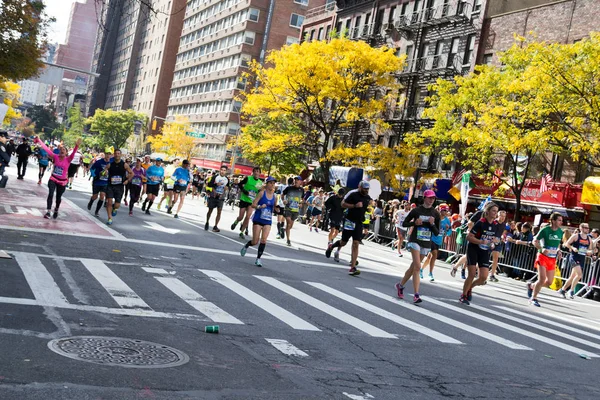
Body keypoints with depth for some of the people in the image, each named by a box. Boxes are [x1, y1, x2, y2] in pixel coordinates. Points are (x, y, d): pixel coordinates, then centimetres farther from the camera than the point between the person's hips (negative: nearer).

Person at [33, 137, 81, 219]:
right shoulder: (55, 157, -5)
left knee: (58, 197, 13)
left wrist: (76, 146, -45)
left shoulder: (68, 159, -10)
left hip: (62, 181, 0)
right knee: (50, 194, -15)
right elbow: (47, 149, -7)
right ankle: (48, 212, -13)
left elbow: (73, 153, -27)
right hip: (53, 179, 0)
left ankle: (56, 210, 39)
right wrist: (39, 141, -11)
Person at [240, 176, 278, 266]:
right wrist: (260, 206, -27)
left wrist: (277, 207, -7)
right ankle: (246, 246, 35)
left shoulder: (274, 195, 5)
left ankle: (258, 259, 0)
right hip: (258, 219, -3)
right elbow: (253, 205, -9)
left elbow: (275, 208, 16)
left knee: (264, 240, -10)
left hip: (268, 221, 3)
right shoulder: (262, 193, -7)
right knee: (255, 241, 1)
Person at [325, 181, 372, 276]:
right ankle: (331, 247, 40)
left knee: (356, 244, -6)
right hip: (350, 220, -4)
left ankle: (352, 267, -8)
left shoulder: (368, 197, 9)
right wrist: (355, 205, -20)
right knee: (343, 242, 6)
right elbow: (343, 204, -13)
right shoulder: (353, 194, -10)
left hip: (359, 223, 4)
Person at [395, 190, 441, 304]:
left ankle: (400, 285, 32)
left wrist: (432, 224, -13)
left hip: (426, 244, 4)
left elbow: (437, 233, 6)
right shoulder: (416, 211, -3)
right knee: (417, 267, -17)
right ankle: (416, 295, -20)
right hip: (415, 241, -4)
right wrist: (414, 222, -14)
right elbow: (404, 224, 4)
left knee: (414, 266, 11)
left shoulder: (435, 214, 4)